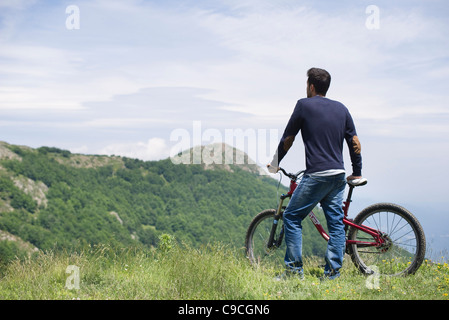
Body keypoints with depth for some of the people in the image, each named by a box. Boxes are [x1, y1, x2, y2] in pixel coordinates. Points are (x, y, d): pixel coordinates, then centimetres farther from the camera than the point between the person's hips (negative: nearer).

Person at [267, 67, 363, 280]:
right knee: (336, 223, 7)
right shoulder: (341, 108, 12)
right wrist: (357, 173, 22)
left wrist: (274, 165, 16)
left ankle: (295, 270, 2)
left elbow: (287, 139, 3)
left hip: (316, 175, -6)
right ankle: (332, 274, 7)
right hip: (338, 176, 6)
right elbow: (354, 142, 13)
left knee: (292, 218, 5)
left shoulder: (304, 105, -1)